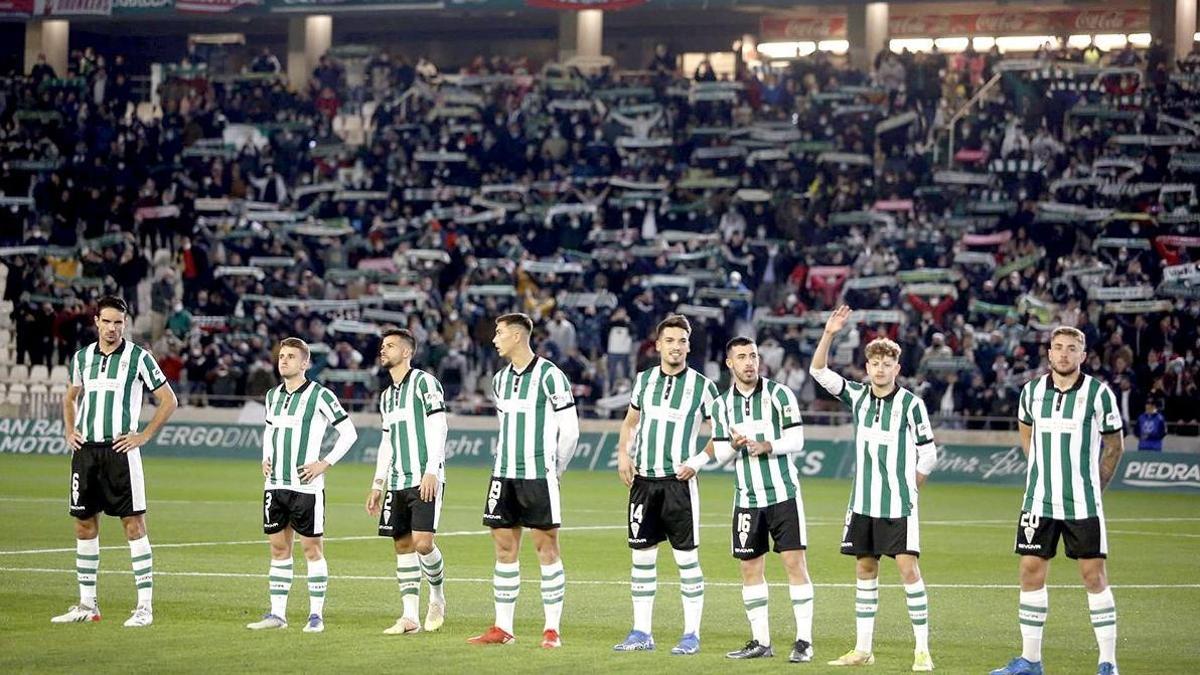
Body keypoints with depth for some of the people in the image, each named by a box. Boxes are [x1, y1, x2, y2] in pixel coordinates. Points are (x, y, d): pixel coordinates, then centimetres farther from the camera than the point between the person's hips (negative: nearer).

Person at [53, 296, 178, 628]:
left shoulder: (138, 357, -3)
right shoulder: (82, 357, 11)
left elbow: (169, 401, 0)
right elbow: (70, 398, 28)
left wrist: (143, 436, -7)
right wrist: (70, 432, 13)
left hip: (120, 450, -5)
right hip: (85, 450, 5)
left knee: (133, 523, -7)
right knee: (84, 524, 8)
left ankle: (145, 606, -5)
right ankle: (87, 605, 16)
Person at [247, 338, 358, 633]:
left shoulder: (320, 396, -8)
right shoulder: (273, 395, 12)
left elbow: (348, 433, -4)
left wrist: (325, 463, -10)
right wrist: (265, 459, 14)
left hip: (306, 486, -6)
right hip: (275, 485, 6)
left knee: (312, 548, -2)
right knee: (279, 547, 8)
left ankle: (316, 614, 3)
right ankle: (277, 613, 12)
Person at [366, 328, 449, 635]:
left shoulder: (425, 383, -4)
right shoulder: (387, 396, 20)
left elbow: (438, 429, -11)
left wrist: (431, 472, -19)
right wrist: (378, 484, 18)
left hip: (425, 480, -8)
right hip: (397, 483, 8)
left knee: (423, 543, -15)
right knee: (403, 545, 3)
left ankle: (437, 597, 10)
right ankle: (410, 617, 5)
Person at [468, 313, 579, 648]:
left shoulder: (549, 376, -9)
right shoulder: (500, 379, 12)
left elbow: (569, 429, -6)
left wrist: (553, 470, 3)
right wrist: (508, 463, 17)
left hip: (538, 477, -6)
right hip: (504, 476, 6)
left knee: (546, 547, -4)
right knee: (505, 548, 5)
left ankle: (552, 629, -1)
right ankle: (503, 628, 9)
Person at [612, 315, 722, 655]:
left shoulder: (701, 385, -2)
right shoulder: (644, 380, 9)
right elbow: (630, 422, 22)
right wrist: (623, 454, 6)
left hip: (678, 481, -4)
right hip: (643, 479, 4)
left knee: (687, 557, -4)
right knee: (642, 556, 7)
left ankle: (691, 634, 2)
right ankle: (642, 632, 14)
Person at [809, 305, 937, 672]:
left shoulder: (912, 404, -7)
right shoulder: (858, 396, 5)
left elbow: (928, 454, 0)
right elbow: (818, 371, -1)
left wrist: (908, 488, 2)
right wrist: (829, 334, -13)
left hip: (899, 505, -5)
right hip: (862, 503, 5)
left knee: (908, 568, -11)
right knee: (865, 569, 9)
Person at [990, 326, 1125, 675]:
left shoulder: (1099, 394, -5)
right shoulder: (1032, 391, 4)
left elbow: (1114, 446, 6)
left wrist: (1094, 485, 5)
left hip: (1083, 503, -3)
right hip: (1039, 501, 3)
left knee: (1094, 575, -4)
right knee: (1031, 572, 3)